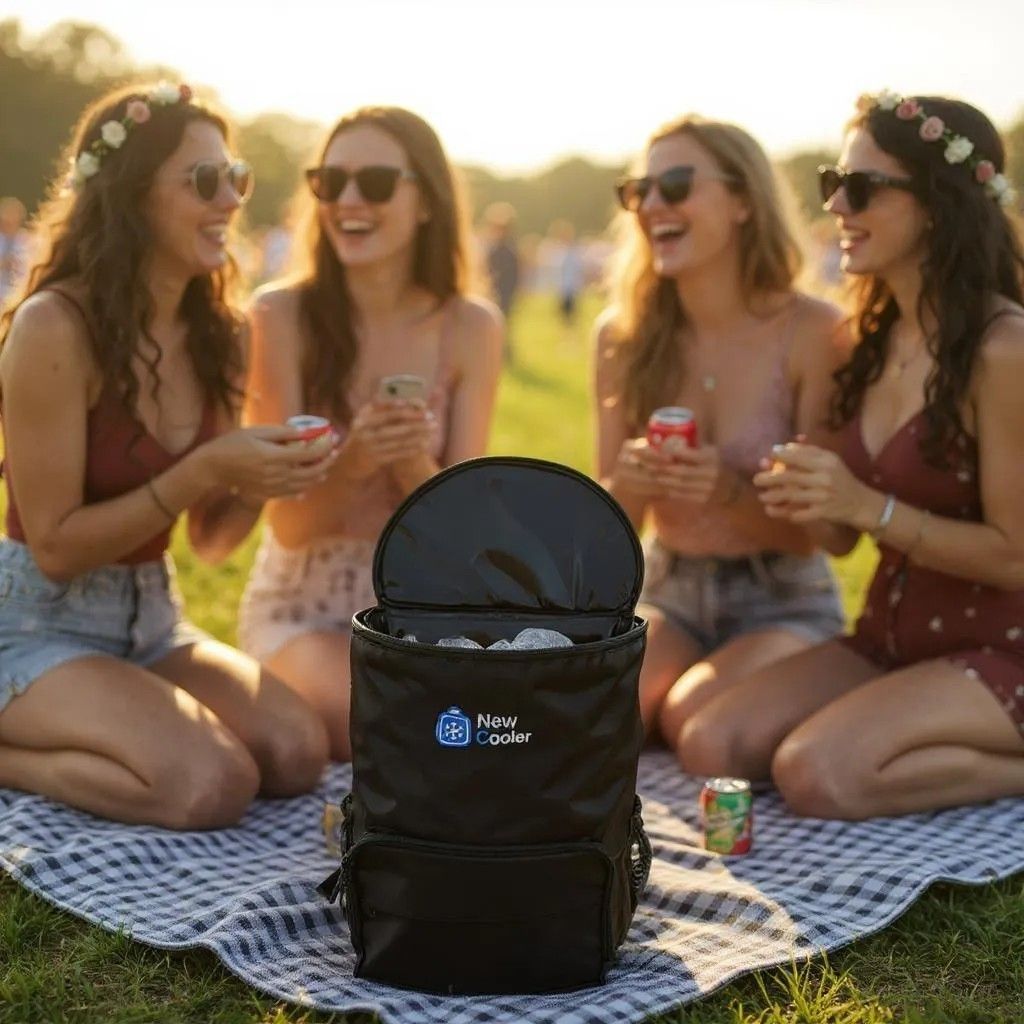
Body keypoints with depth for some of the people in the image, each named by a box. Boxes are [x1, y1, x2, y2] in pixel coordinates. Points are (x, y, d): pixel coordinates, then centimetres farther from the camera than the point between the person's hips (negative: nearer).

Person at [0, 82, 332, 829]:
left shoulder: (215, 334, 3)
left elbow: (210, 540, 10)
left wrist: (261, 482, -12)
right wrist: (205, 469, -23)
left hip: (150, 621, 7)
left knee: (297, 751, -16)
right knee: (214, 783, -27)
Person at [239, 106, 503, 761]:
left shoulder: (471, 327, -5)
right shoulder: (282, 314, -11)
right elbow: (289, 525, -11)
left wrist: (415, 468, -28)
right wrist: (351, 464, -33)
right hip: (305, 605, -3)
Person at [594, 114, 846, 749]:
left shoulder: (811, 332, -13)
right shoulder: (624, 336, -2)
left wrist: (729, 491, -29)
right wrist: (625, 485, -21)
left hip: (784, 600, -2)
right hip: (670, 593, 3)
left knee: (693, 717, -29)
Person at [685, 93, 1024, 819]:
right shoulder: (877, 335, 6)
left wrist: (868, 506, -24)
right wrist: (807, 503, -11)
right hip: (889, 638, 7)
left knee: (817, 774, -28)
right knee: (712, 747, -12)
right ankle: (942, 752, 5)